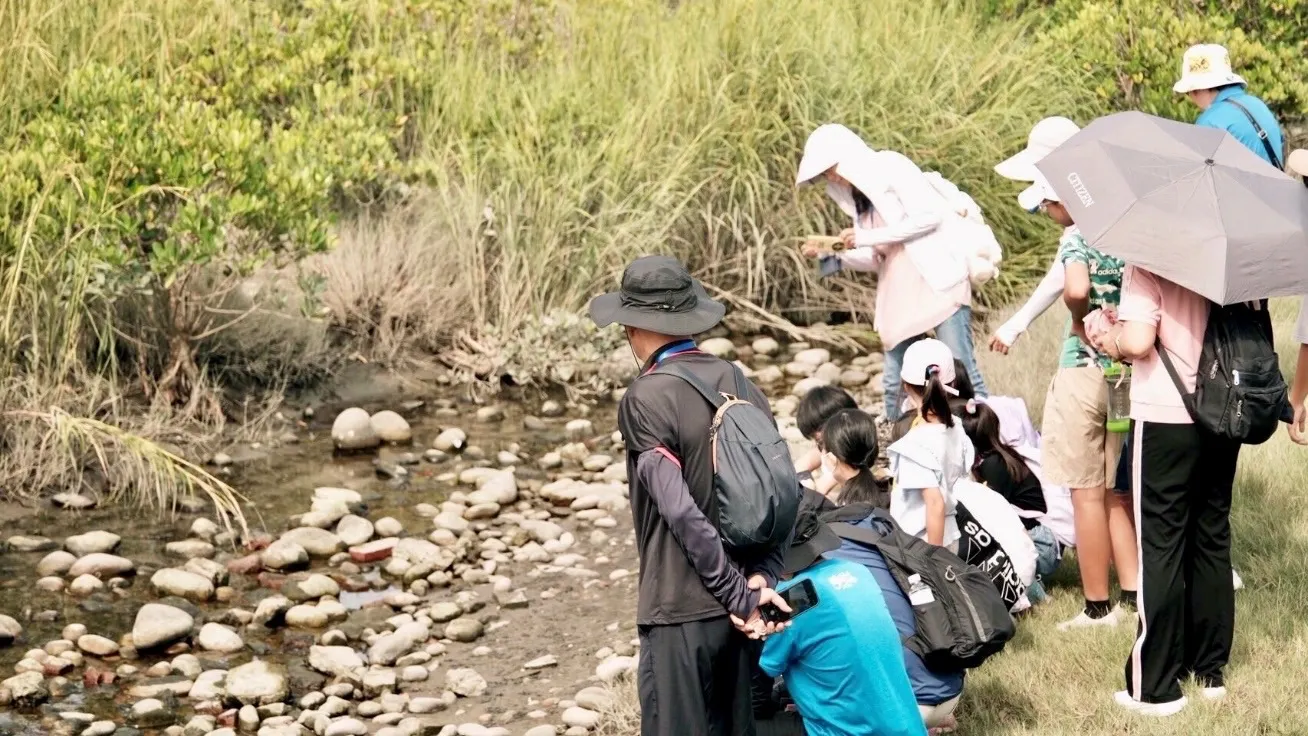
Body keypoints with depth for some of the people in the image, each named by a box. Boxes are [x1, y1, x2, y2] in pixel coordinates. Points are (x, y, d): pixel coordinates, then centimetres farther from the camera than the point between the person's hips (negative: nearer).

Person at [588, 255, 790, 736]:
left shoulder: (645, 399, -14)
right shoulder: (737, 382, 5)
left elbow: (682, 513, -20)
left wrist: (741, 596, -14)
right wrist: (763, 576, -5)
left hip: (680, 609, -7)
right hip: (738, 600, 7)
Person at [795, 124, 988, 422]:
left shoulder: (890, 167, -4)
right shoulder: (856, 194, 17)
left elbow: (930, 215, -15)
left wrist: (867, 237, -14)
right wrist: (830, 254, 2)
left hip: (938, 280, -8)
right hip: (898, 293, 8)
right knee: (895, 384, 5)